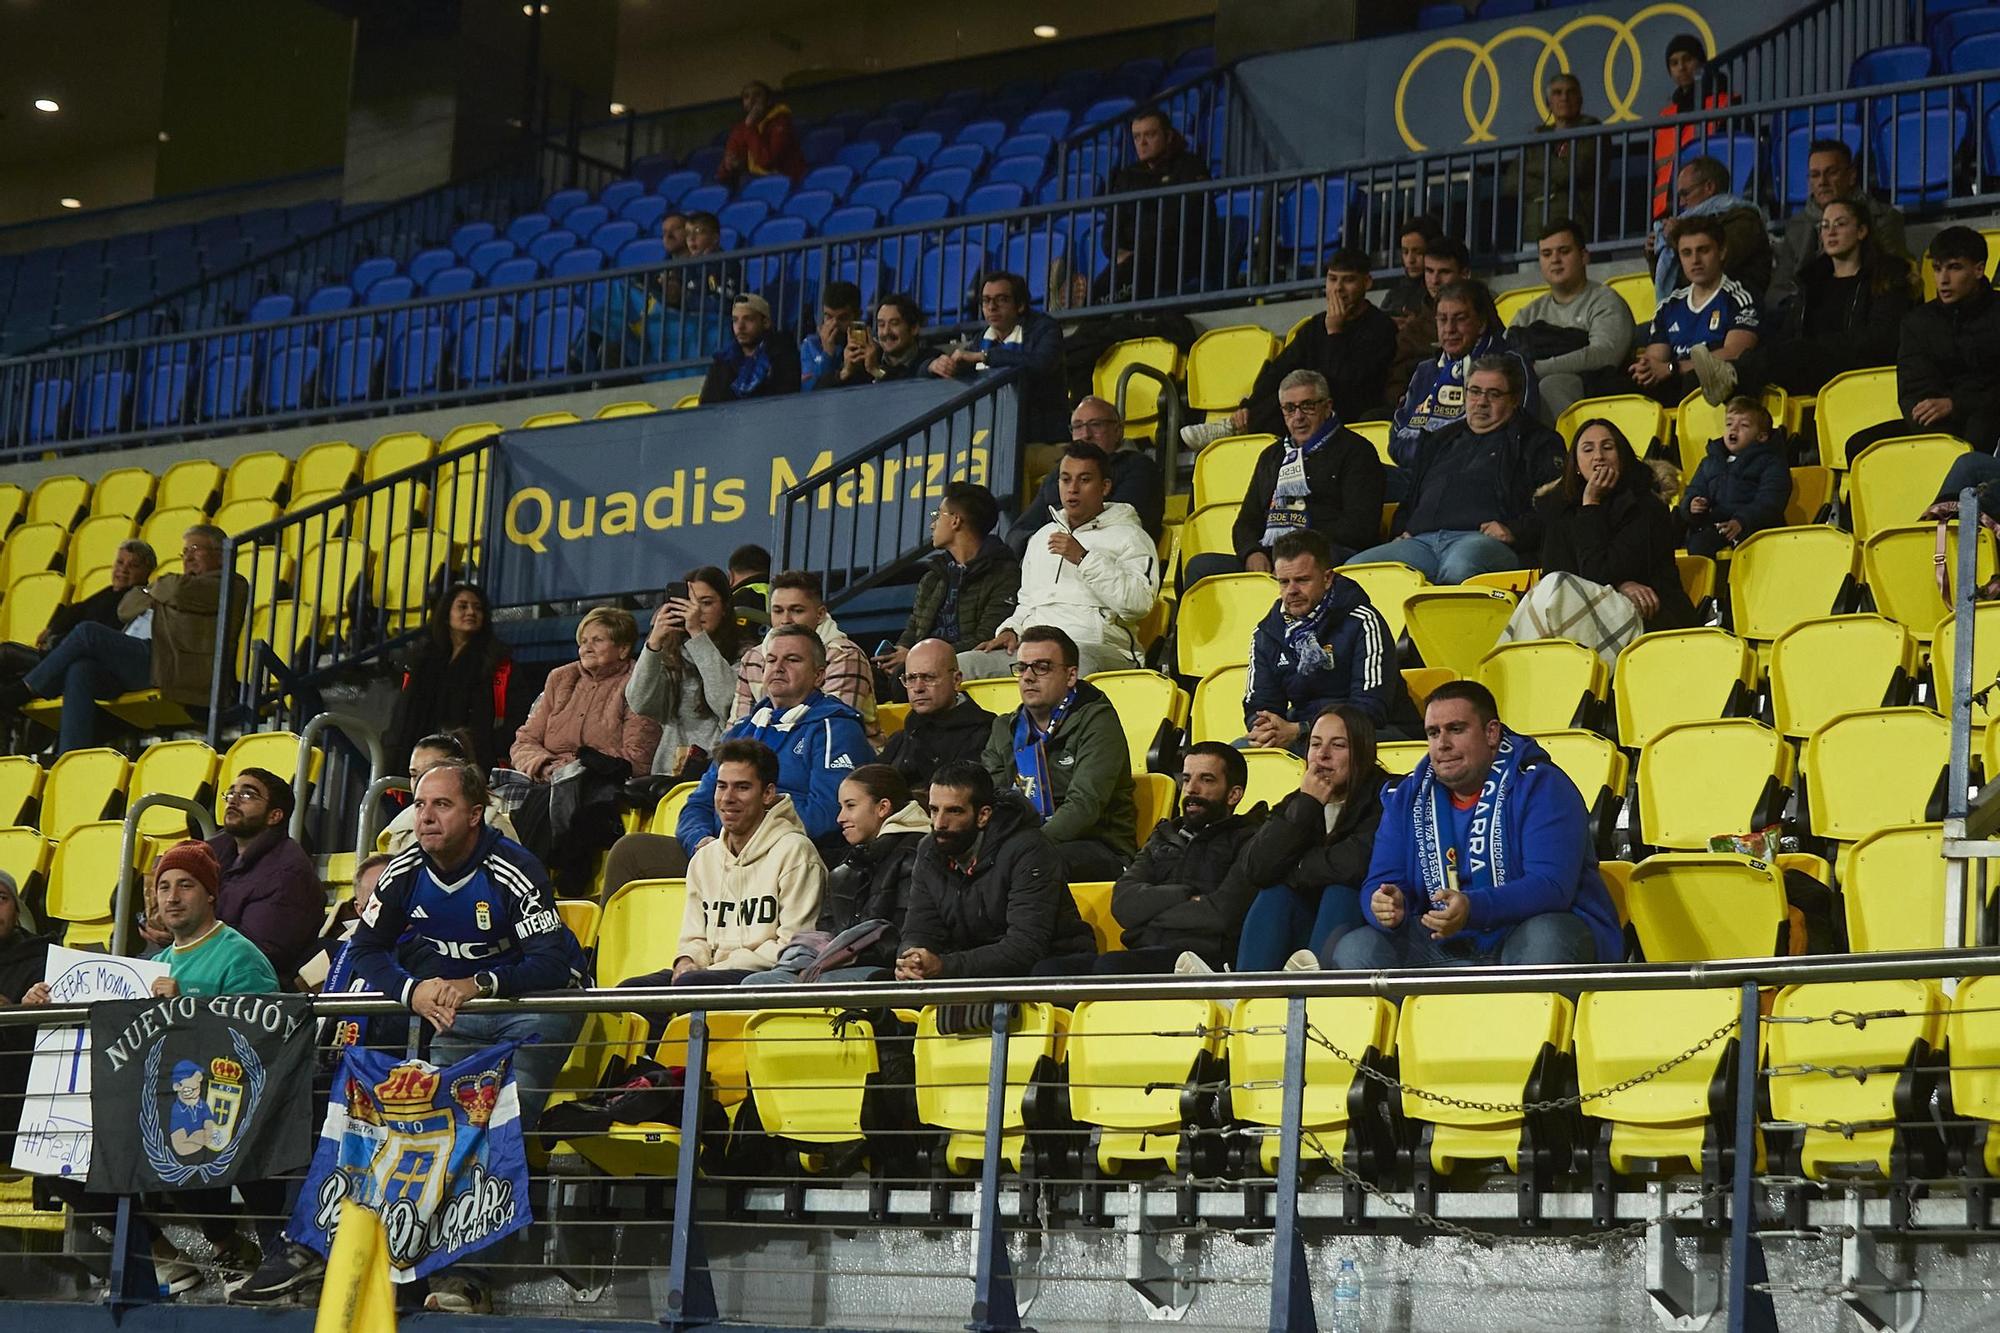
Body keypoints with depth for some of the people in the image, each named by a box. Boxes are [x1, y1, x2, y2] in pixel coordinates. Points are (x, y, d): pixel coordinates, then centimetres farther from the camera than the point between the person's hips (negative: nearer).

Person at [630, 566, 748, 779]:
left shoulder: (742, 656, 5)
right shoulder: (672, 655, 16)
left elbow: (726, 700, -14)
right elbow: (639, 704, 3)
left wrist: (698, 633, -12)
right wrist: (654, 642, -8)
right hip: (669, 772, 4)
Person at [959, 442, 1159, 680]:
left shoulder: (1128, 537, 9)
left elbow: (1139, 603, -8)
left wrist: (1084, 558, -9)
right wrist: (1012, 630, 12)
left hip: (1094, 646, -6)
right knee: (960, 666, -19)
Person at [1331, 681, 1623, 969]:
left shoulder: (1539, 786, -9)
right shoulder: (1408, 797, 9)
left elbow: (1551, 886, -21)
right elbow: (1379, 883, 5)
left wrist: (1473, 910, -38)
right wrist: (1387, 908, -22)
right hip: (1450, 949, 4)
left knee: (1544, 939, -38)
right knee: (1354, 949, -16)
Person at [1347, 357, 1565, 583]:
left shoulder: (1536, 443, 16)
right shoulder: (1441, 440, 35)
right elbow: (1409, 497, 40)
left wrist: (1514, 531, -15)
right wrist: (1402, 531, 18)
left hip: (1481, 539, -5)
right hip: (1422, 540, 5)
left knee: (1459, 568, -44)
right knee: (1354, 569, -20)